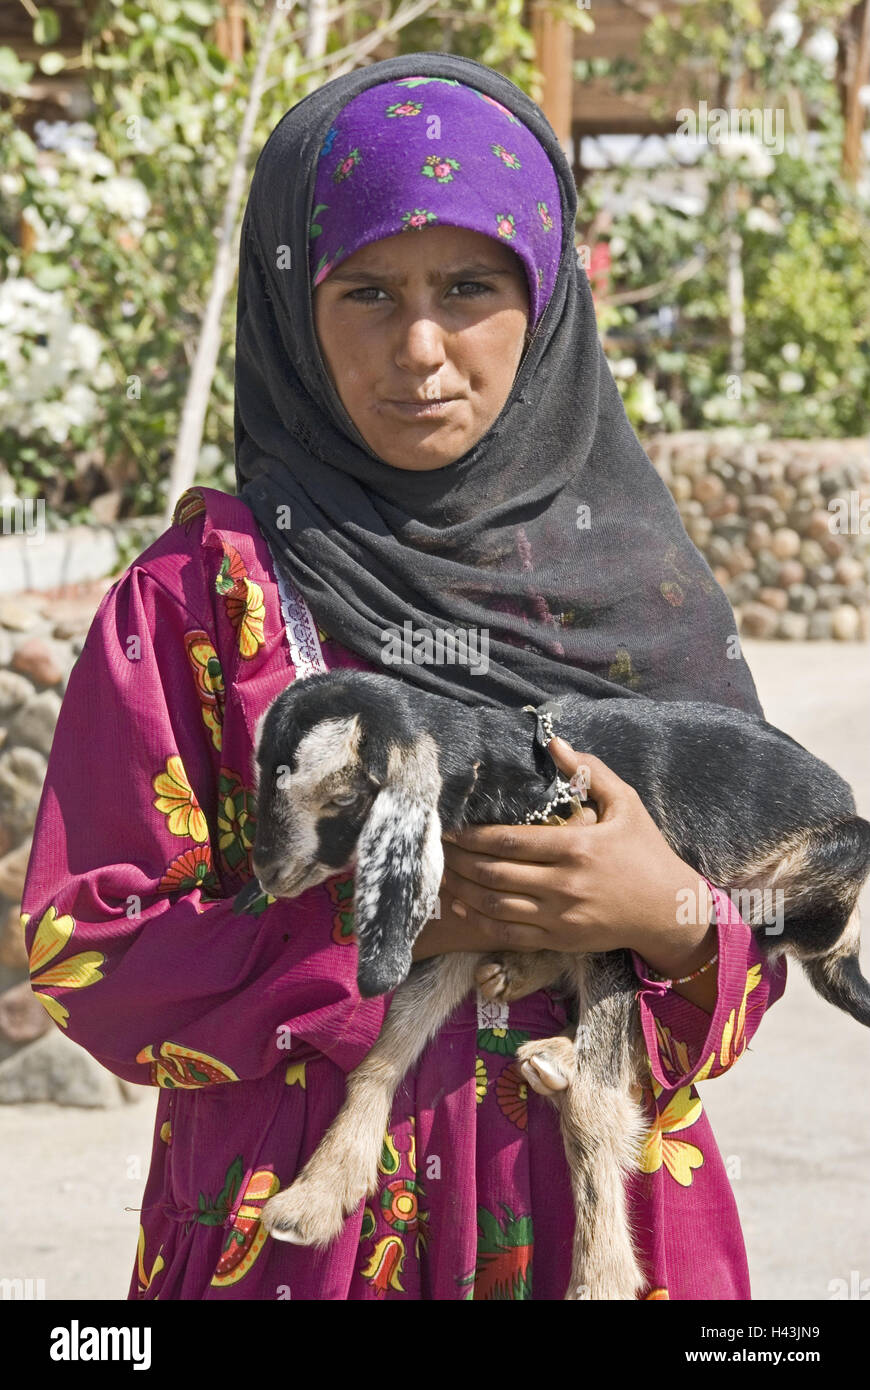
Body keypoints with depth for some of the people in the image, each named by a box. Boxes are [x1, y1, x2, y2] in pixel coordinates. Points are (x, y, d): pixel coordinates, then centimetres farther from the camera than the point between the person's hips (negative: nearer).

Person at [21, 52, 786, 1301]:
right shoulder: (202, 595, -7)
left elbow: (754, 959, 3)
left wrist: (670, 913, -19)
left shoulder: (643, 593, 1)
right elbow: (85, 951, -9)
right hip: (298, 1237, -2)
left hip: (606, 1233, 3)